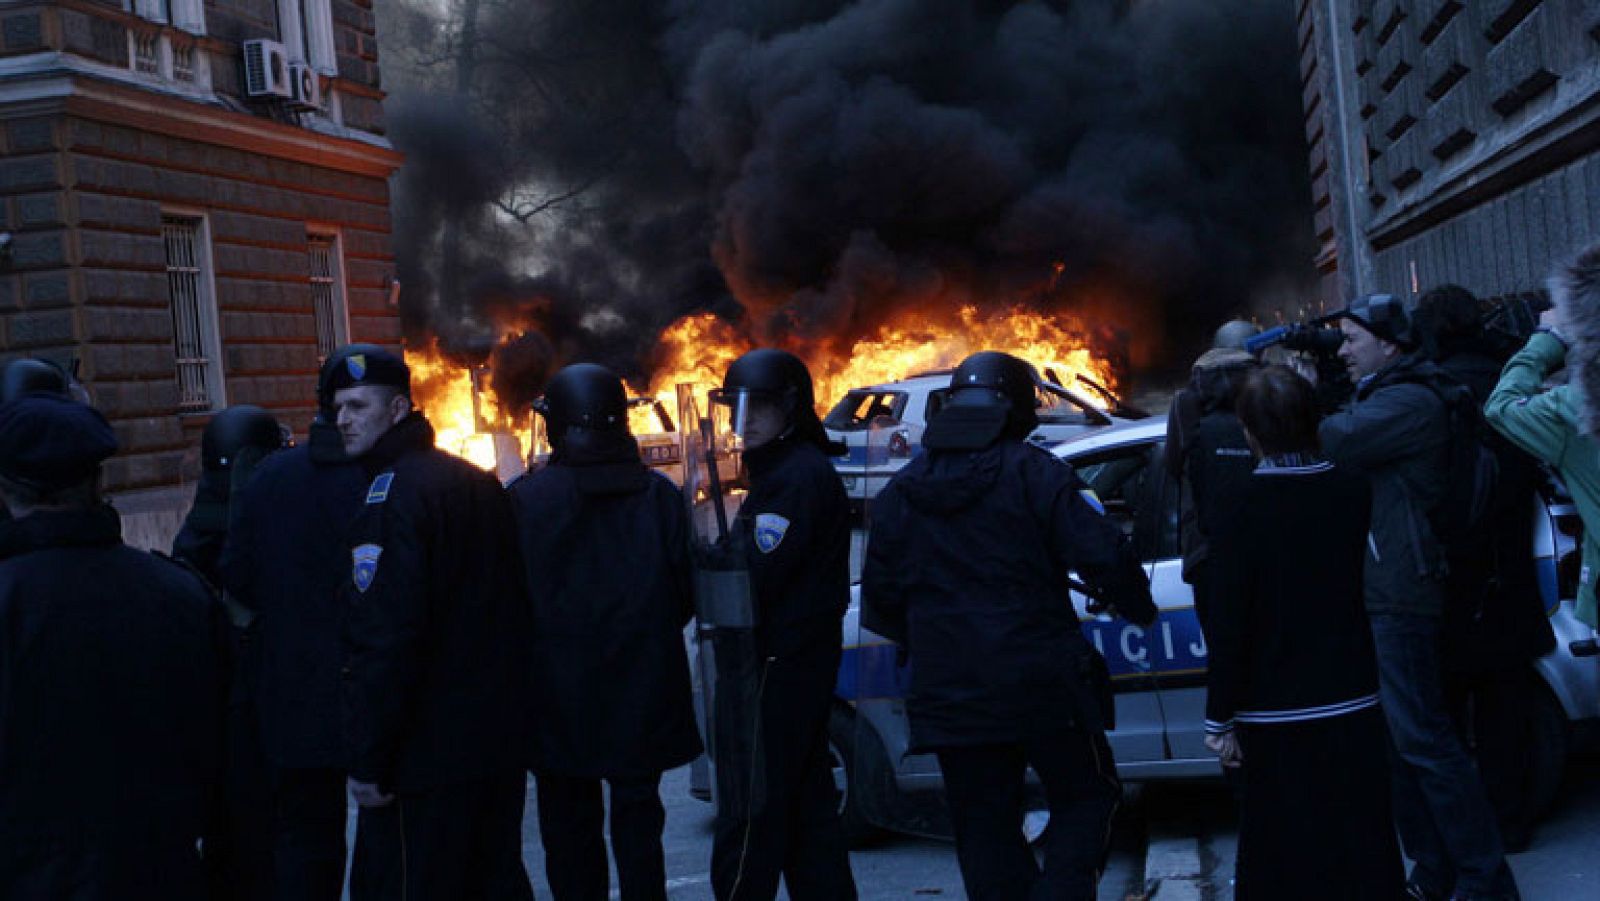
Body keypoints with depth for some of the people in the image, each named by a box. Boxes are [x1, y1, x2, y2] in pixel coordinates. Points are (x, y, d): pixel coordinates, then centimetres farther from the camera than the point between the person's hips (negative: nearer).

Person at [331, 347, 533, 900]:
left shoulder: (391, 495, -16)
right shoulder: (480, 483, 12)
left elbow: (384, 640, -22)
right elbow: (513, 611, 19)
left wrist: (368, 758, -18)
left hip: (426, 757, -9)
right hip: (500, 745, 9)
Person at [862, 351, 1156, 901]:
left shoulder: (901, 490, 7)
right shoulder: (1033, 473, -8)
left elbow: (880, 596, 11)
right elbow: (1103, 556, -12)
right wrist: (1139, 608, 7)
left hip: (949, 692, 4)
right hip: (1042, 685, -4)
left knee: (982, 826, 12)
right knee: (1084, 797, 12)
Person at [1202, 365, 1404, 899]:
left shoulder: (1245, 504, -13)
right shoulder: (1353, 491, -3)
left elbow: (1228, 623, -13)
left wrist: (1220, 718, -7)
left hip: (1276, 716, -3)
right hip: (1352, 704, 4)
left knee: (1286, 857, 6)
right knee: (1362, 850, 13)